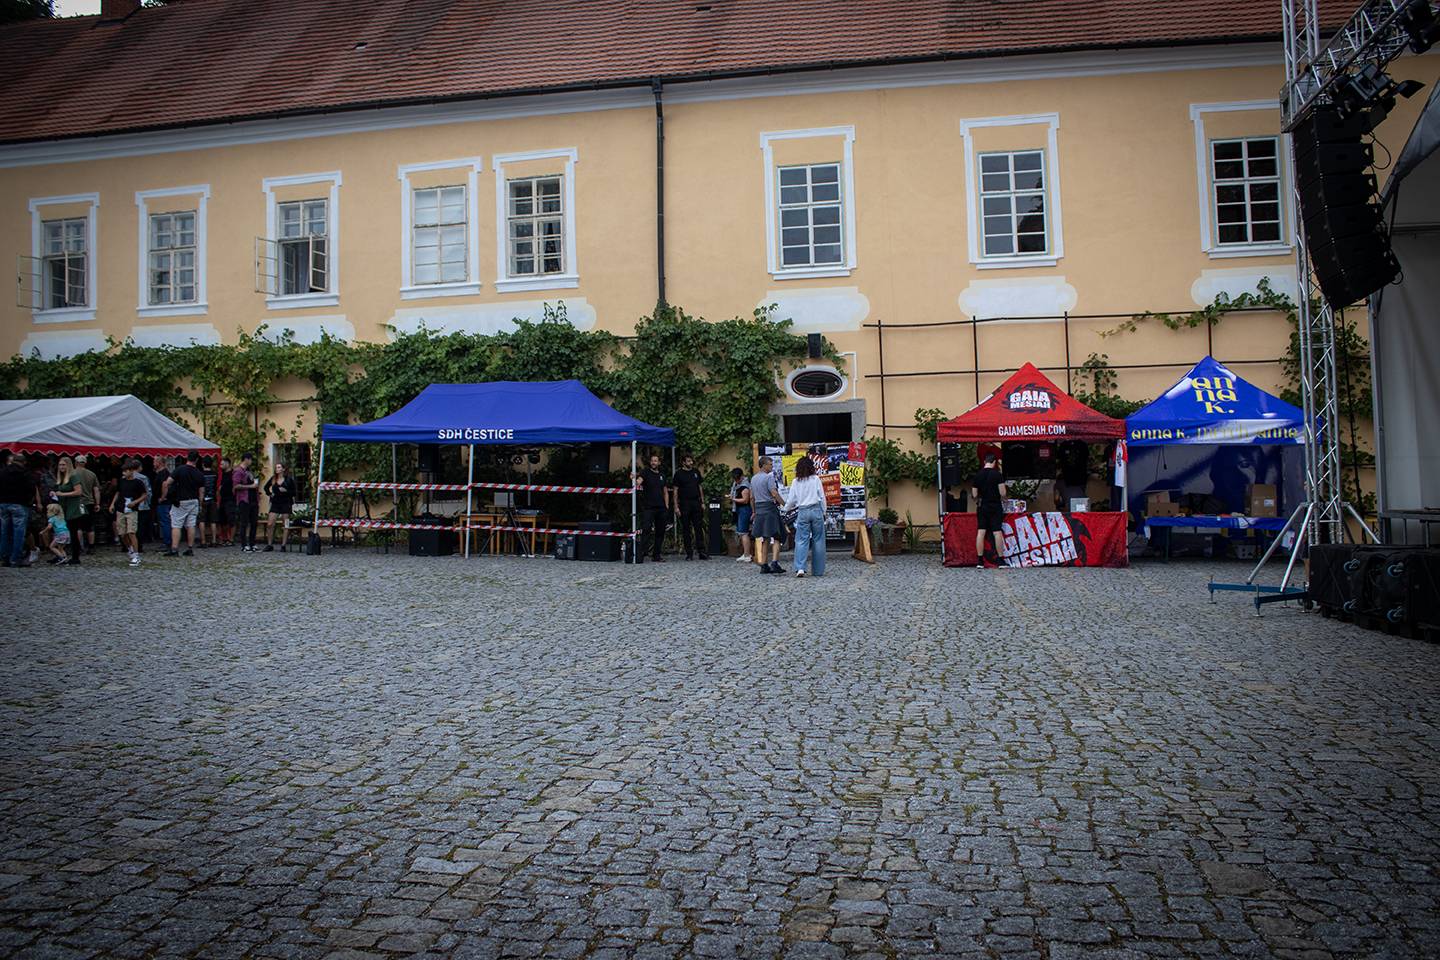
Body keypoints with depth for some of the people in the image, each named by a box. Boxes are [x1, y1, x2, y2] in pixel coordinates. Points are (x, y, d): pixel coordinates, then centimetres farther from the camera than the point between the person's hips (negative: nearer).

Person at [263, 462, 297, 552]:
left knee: (285, 526, -1)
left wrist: (286, 491, -17)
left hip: (286, 504, -3)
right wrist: (269, 493, 9)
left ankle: (283, 546, 3)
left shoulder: (289, 479, -3)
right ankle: (269, 545, 4)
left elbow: (294, 492, -3)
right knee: (270, 524, -3)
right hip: (275, 504, 3)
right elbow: (266, 487, 25)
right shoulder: (273, 479, 8)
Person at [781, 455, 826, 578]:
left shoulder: (796, 482, 3)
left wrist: (786, 509, 28)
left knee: (801, 540, 1)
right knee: (818, 539, 7)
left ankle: (800, 568, -15)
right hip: (816, 510, -1)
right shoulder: (816, 479, -1)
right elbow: (822, 497, 1)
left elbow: (791, 500, 8)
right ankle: (818, 570, 10)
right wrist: (823, 512, 12)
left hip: (802, 512, 1)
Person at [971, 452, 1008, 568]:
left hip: (982, 507, 3)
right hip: (995, 506, -3)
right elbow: (1002, 493, -12)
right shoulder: (997, 475, -9)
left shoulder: (977, 476, 1)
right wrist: (1003, 500, 9)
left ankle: (980, 560, 3)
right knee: (997, 532, 1)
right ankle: (1000, 559, 3)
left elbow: (974, 495, 3)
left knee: (980, 532, 3)